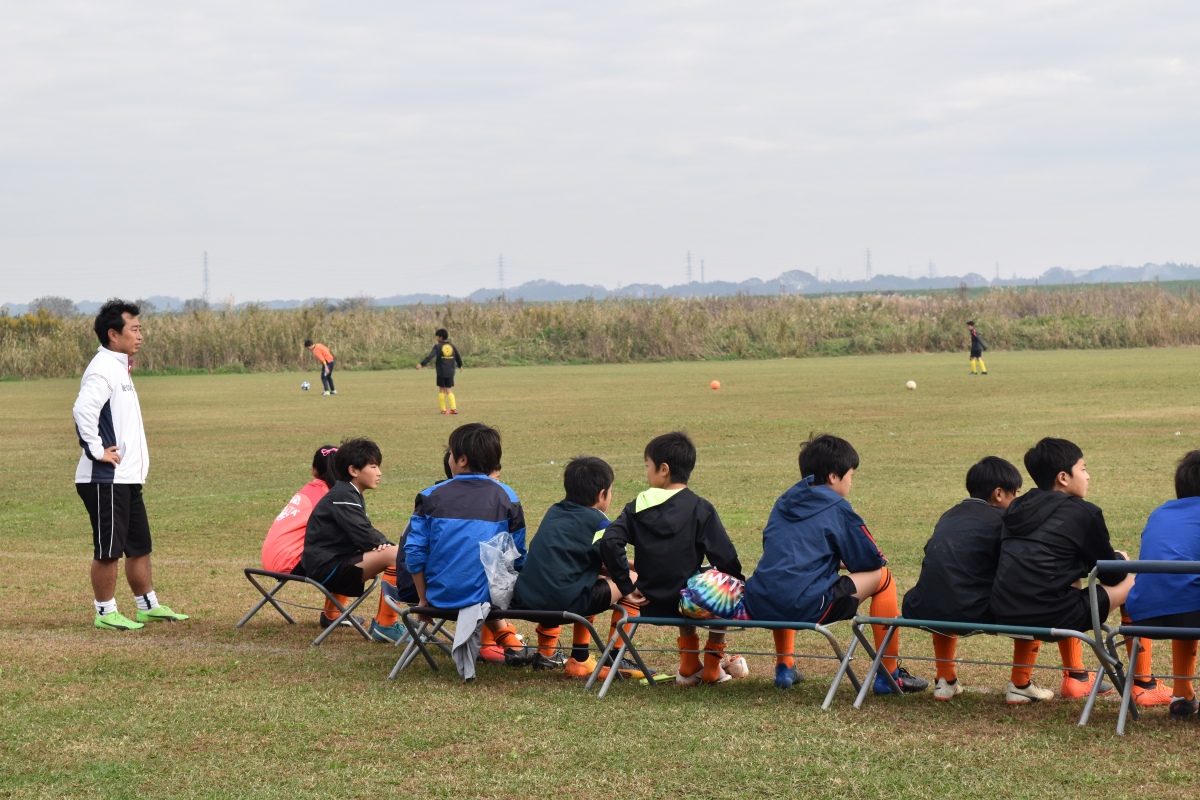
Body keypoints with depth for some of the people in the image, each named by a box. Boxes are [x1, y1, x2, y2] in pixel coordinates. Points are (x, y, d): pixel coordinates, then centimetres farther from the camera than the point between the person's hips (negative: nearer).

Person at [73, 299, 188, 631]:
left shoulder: (119, 367, 16)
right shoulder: (102, 369, -16)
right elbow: (83, 410, -31)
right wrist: (97, 451, -24)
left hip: (127, 478, 10)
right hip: (106, 480, -10)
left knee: (139, 545, 16)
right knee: (108, 549, -1)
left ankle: (149, 606, 25)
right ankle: (105, 613, 8)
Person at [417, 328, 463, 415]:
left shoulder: (437, 346, -6)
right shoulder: (452, 346, 8)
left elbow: (430, 357, -18)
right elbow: (458, 357, 19)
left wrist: (422, 364, -22)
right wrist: (460, 365, 39)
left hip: (441, 372, -3)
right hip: (450, 372, 3)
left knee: (441, 389, 7)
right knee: (449, 390, 8)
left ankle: (443, 409, 6)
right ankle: (453, 408, -5)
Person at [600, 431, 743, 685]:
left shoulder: (637, 507, -1)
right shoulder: (700, 509, -9)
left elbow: (610, 542, -13)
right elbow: (724, 556, -12)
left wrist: (625, 586, -8)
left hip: (650, 604, 4)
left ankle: (689, 665, 31)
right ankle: (712, 667, 25)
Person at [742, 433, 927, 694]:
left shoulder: (783, 503, 19)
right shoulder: (837, 508, 0)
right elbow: (872, 561, 5)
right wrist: (846, 561, 28)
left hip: (758, 606, 7)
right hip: (804, 608, -7)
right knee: (882, 577, 8)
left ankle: (784, 666, 38)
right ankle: (889, 674, 11)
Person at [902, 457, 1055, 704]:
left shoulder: (949, 516, 21)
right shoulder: (1000, 519, 1)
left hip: (924, 612, 7)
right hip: (971, 613, -6)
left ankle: (945, 680, 35)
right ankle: (1020, 685, 15)